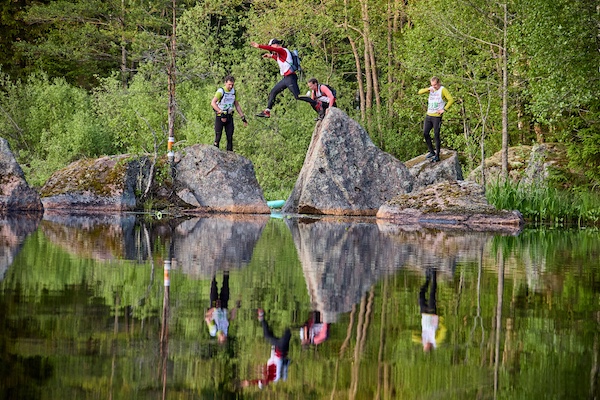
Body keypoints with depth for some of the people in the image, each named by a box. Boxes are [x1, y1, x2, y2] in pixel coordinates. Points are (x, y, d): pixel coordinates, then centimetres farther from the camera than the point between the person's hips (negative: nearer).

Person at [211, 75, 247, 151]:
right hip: (220, 116, -5)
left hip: (229, 116, 5)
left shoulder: (233, 91, 7)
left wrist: (243, 117, 13)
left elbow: (236, 105, 17)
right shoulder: (221, 91, -12)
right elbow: (213, 103, -25)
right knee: (218, 136, -4)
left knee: (230, 137, 0)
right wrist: (221, 112, -32)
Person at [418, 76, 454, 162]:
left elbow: (451, 100, -14)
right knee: (425, 133, 4)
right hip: (428, 115, 7)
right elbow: (420, 92, 3)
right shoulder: (431, 89, 13)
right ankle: (431, 152, 16)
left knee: (436, 135, -4)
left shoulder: (443, 90, -6)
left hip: (437, 116, -7)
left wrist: (444, 109, -18)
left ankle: (437, 156, 2)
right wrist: (428, 89, -14)